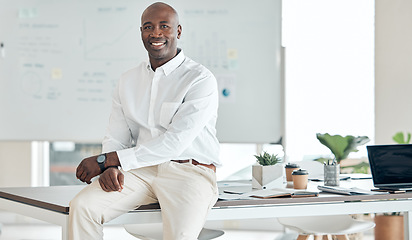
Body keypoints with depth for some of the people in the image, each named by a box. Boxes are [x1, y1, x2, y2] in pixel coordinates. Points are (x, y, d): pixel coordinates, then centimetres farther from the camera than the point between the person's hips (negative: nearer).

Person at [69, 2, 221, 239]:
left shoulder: (201, 79, -7)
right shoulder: (128, 80, 15)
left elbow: (174, 143, -15)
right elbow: (115, 137, 13)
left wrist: (105, 160, -14)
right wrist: (110, 167, -13)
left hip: (189, 173, -5)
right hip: (141, 170, 5)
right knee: (81, 206, -19)